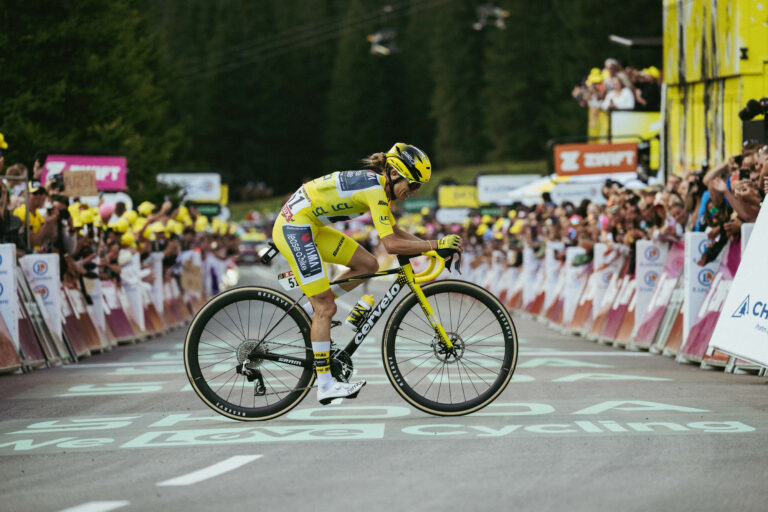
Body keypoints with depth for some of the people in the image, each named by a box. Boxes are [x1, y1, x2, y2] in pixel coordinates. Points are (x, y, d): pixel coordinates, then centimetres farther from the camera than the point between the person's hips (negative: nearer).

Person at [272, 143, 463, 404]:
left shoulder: (378, 185, 10)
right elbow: (391, 244, -24)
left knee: (368, 265, 8)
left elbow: (395, 232, 19)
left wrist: (431, 245, 7)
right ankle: (325, 387, -5)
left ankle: (313, 307, 16)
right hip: (294, 227, -10)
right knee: (326, 307, -8)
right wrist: (436, 244, -21)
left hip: (309, 226, 10)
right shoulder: (375, 189, -19)